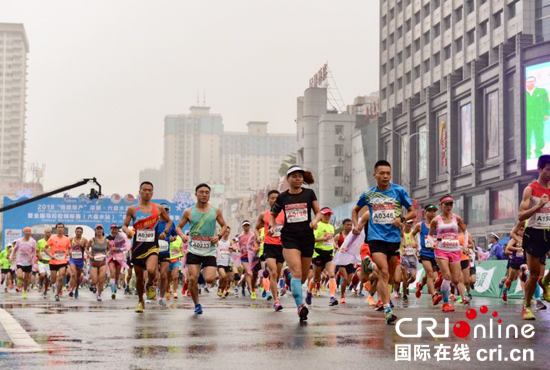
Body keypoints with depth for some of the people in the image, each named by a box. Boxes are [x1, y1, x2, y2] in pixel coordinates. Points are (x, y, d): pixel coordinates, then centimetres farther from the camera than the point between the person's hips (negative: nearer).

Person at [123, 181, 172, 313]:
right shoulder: (132, 209, 3)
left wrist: (165, 232, 0)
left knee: (151, 270, -27)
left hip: (152, 246, -1)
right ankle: (140, 301, 30)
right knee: (139, 277, 8)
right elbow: (124, 225, 6)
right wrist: (127, 231, -16)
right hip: (137, 246, 1)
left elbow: (169, 221, 17)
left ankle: (150, 284, 8)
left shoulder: (158, 208, 4)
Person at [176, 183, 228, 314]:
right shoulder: (189, 212, 2)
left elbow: (224, 225, 15)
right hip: (193, 250, 0)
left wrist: (219, 236, -3)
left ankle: (204, 271, 24)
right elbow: (178, 227, 11)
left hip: (210, 251, 0)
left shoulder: (216, 211, 3)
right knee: (193, 279, -8)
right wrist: (182, 235, -10)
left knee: (209, 279, -13)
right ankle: (197, 304, 13)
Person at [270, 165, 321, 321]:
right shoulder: (282, 197, 6)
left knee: (303, 275, 10)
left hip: (307, 238, 2)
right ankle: (300, 305, -25)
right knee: (296, 272, -20)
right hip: (289, 238, -2)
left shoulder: (309, 193, 5)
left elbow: (318, 212, 8)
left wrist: (315, 221, -13)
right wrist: (272, 226, -1)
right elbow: (273, 215, 19)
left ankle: (295, 291, 42)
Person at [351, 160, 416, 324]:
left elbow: (413, 212, 5)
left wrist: (402, 218, -15)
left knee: (390, 275, 14)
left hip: (394, 237, 2)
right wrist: (356, 225, 6)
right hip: (376, 237, -2)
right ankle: (387, 310, -23)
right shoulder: (368, 194, 5)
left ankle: (382, 295, 43)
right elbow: (355, 210, 22)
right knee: (383, 271, -18)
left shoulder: (399, 191, 1)